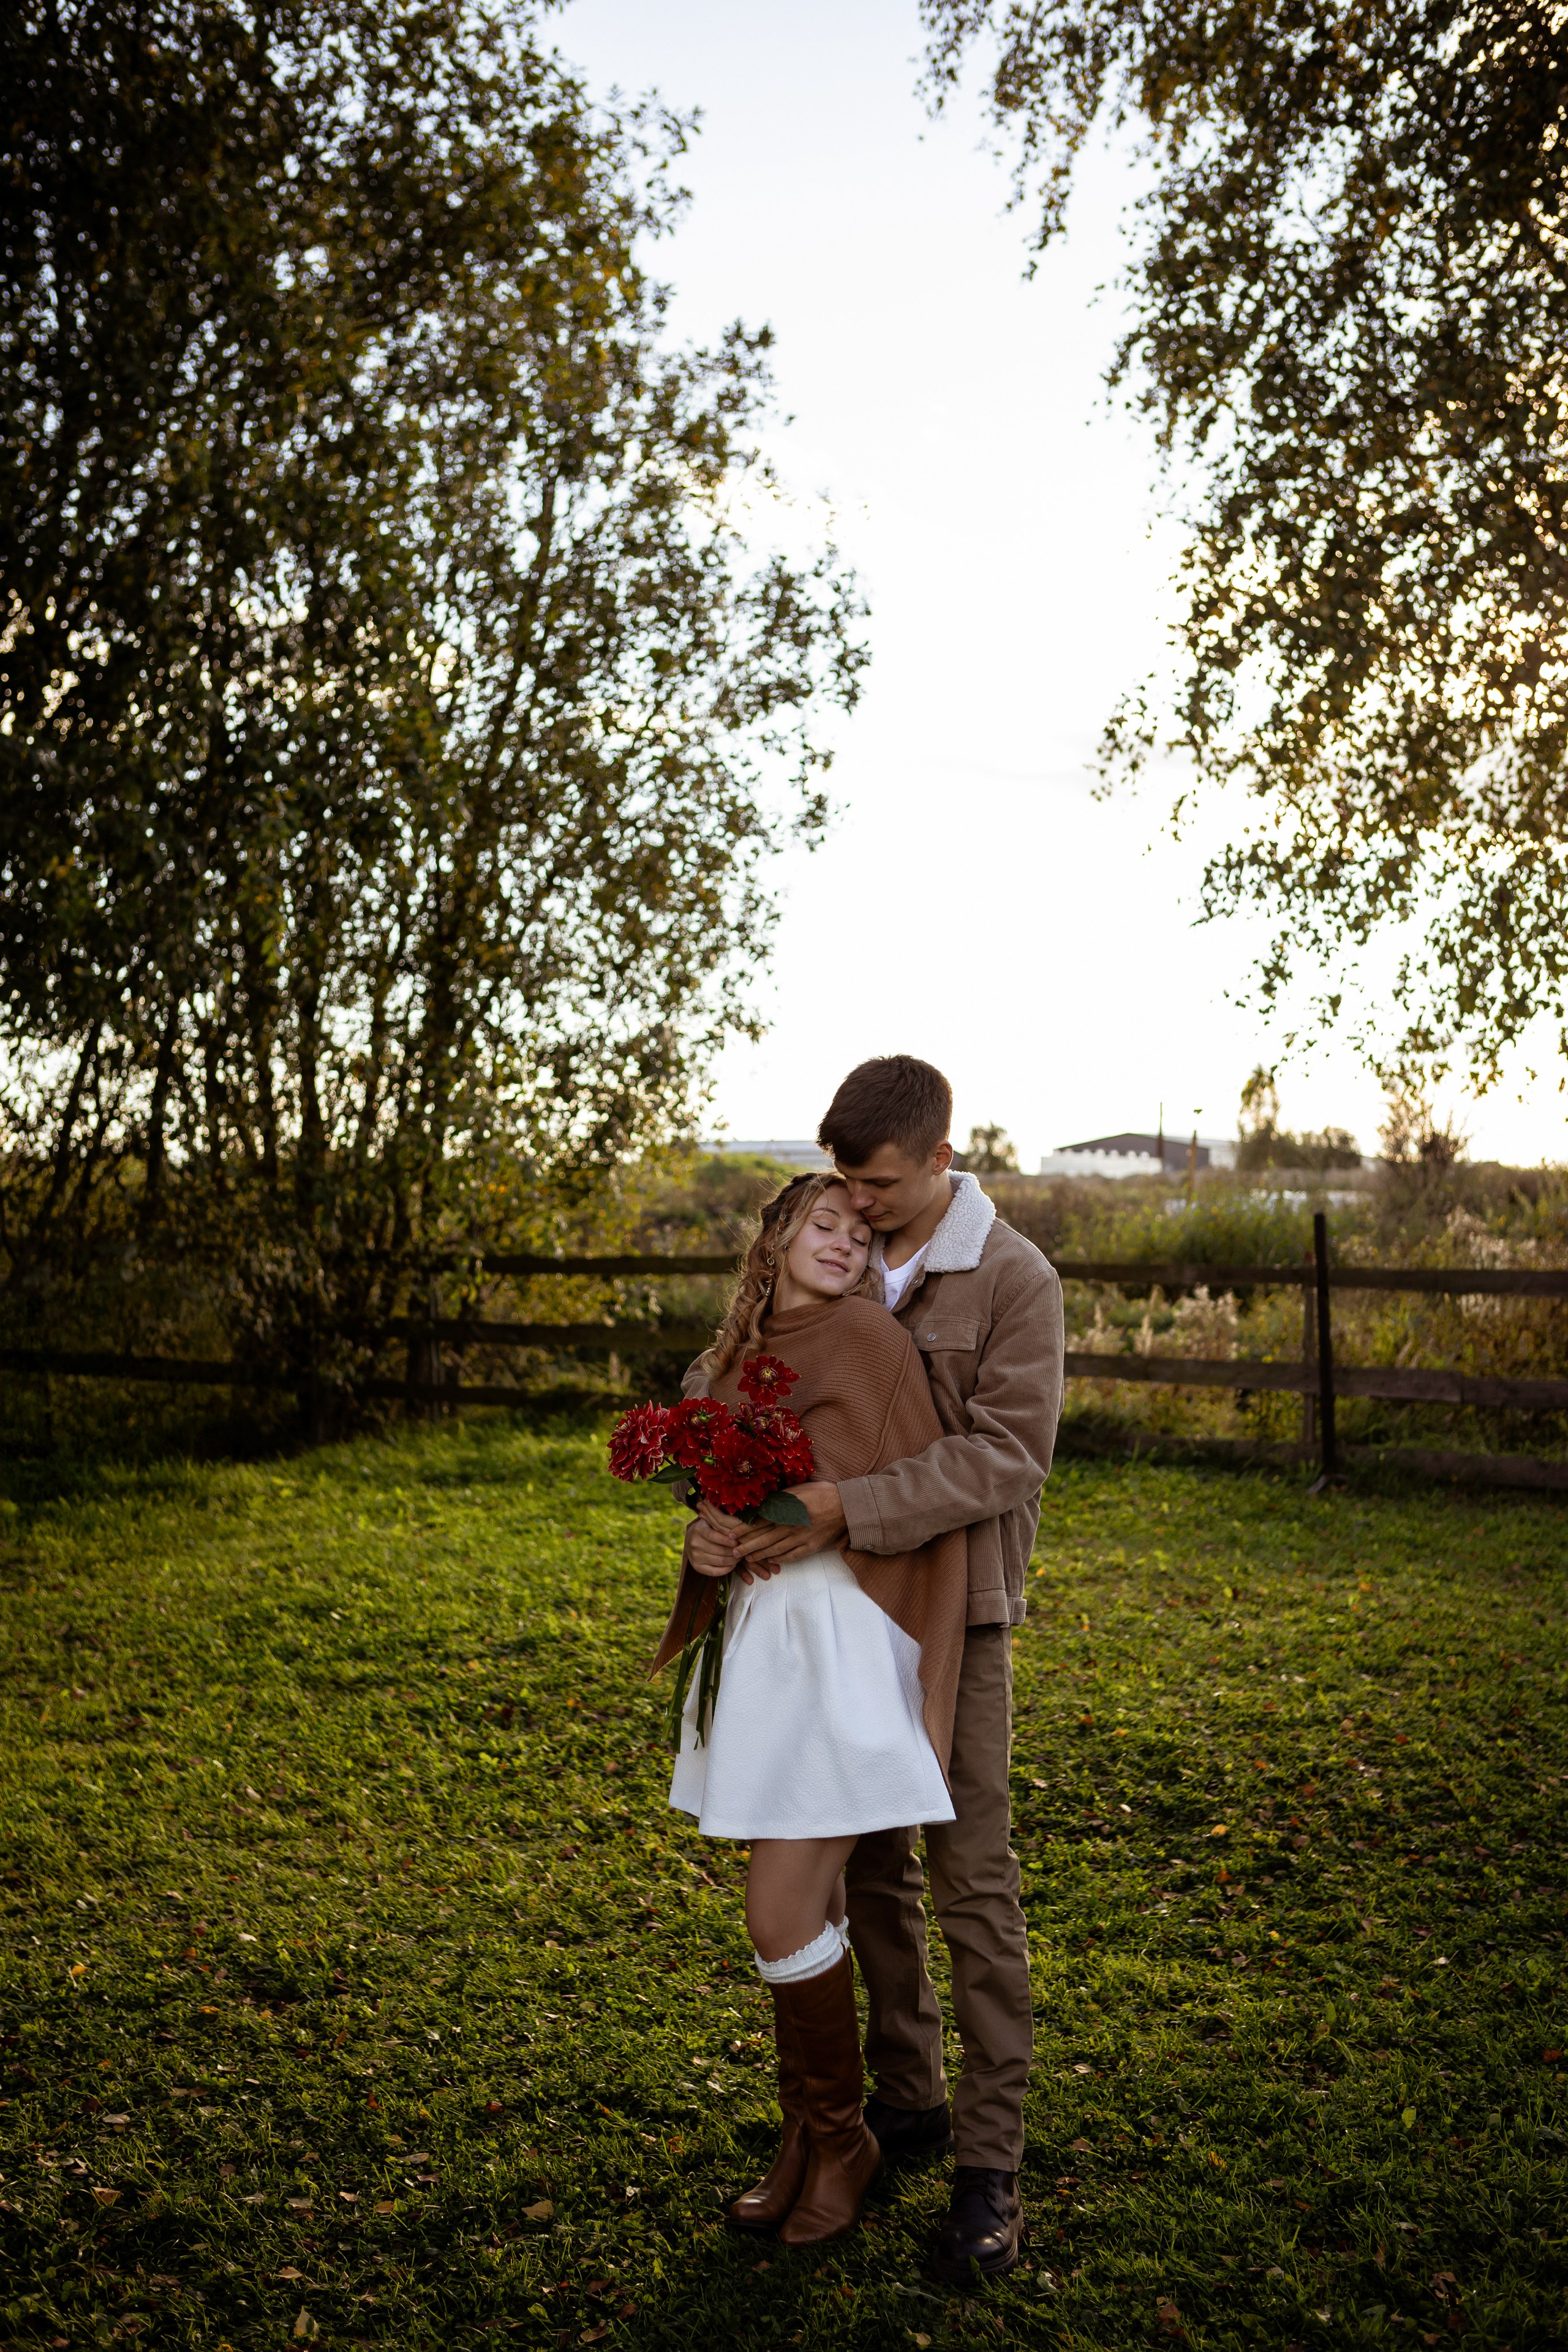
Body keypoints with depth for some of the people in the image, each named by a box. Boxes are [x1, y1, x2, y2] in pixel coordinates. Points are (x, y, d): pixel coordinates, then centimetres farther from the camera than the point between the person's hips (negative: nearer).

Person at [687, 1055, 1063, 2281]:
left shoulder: (1014, 1281, -11)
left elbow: (1004, 1454, -19)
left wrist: (844, 1509, -29)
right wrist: (720, 1503, -16)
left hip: (956, 1609, -5)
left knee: (973, 1880, -1)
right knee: (870, 1863, 15)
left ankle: (989, 2160, 11)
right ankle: (908, 2099, 32)